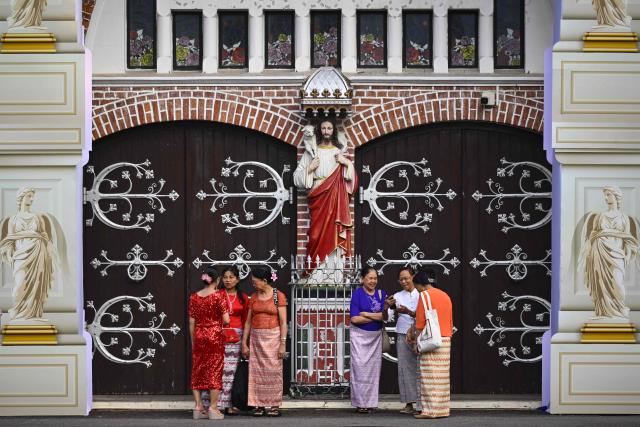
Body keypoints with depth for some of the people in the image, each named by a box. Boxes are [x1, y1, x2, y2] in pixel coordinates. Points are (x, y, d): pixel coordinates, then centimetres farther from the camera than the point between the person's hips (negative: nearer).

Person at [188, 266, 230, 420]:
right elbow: (226, 320, -12)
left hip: (199, 337, 4)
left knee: (197, 371, 9)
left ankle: (198, 408, 8)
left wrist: (193, 341, 13)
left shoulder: (194, 297, 2)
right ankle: (213, 409, 0)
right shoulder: (218, 296, -10)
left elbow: (191, 322, 5)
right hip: (215, 336, -4)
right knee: (214, 372, 1)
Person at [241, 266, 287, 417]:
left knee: (273, 371, -3)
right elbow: (248, 321, 11)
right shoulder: (254, 297, 9)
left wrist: (282, 344, -13)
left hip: (273, 337, -4)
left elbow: (283, 322, -7)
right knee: (257, 372, 2)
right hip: (256, 338, 4)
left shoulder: (278, 296, -4)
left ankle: (274, 405, 3)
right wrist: (244, 343, 7)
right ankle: (259, 405, 7)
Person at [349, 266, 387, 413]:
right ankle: (361, 403, -4)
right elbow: (354, 319, -14)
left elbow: (384, 316, -4)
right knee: (360, 367, -7)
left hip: (376, 335, 4)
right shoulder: (357, 293, -7)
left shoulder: (381, 294, 4)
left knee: (373, 368, 5)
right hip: (360, 335, -4)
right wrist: (377, 316, -11)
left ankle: (370, 402, 11)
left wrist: (366, 314, -15)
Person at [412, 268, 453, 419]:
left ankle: (430, 410, -9)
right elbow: (450, 322, 16)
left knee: (430, 376, -6)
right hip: (446, 340, 7)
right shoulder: (445, 296, 15)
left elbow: (420, 322, -9)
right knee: (442, 376, 8)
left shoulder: (424, 295, -6)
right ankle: (442, 409, 9)